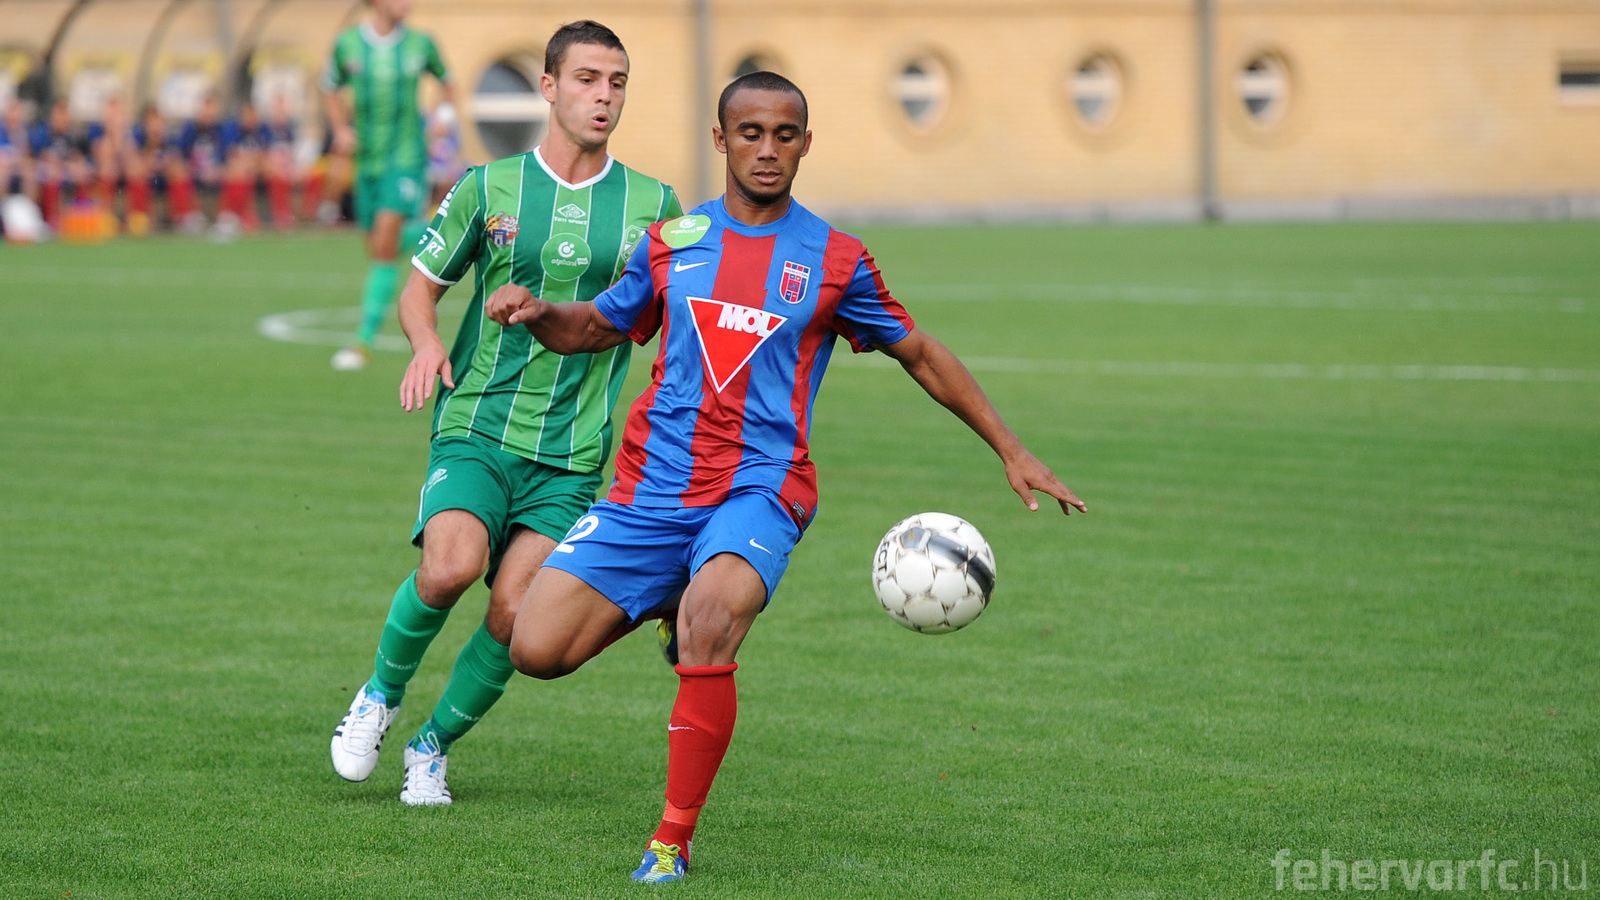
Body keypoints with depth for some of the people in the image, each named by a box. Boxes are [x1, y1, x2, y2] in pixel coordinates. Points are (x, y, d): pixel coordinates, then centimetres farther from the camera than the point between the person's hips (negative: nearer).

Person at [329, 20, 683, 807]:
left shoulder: (652, 205, 6)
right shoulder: (488, 188, 4)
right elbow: (420, 286, 11)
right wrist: (426, 342, -11)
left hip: (572, 456, 1)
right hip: (477, 426, -1)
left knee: (513, 616, -11)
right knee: (450, 566, -27)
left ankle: (432, 747, 15)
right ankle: (380, 695, 2)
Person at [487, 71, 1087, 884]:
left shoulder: (835, 261, 4)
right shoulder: (672, 242, 10)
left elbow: (921, 357, 14)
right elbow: (596, 329, 23)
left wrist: (1012, 454, 13)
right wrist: (536, 313, 0)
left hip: (759, 489, -3)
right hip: (650, 488, 3)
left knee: (709, 625, -34)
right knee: (536, 649, -10)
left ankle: (673, 843, -21)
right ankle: (668, 605, 21)